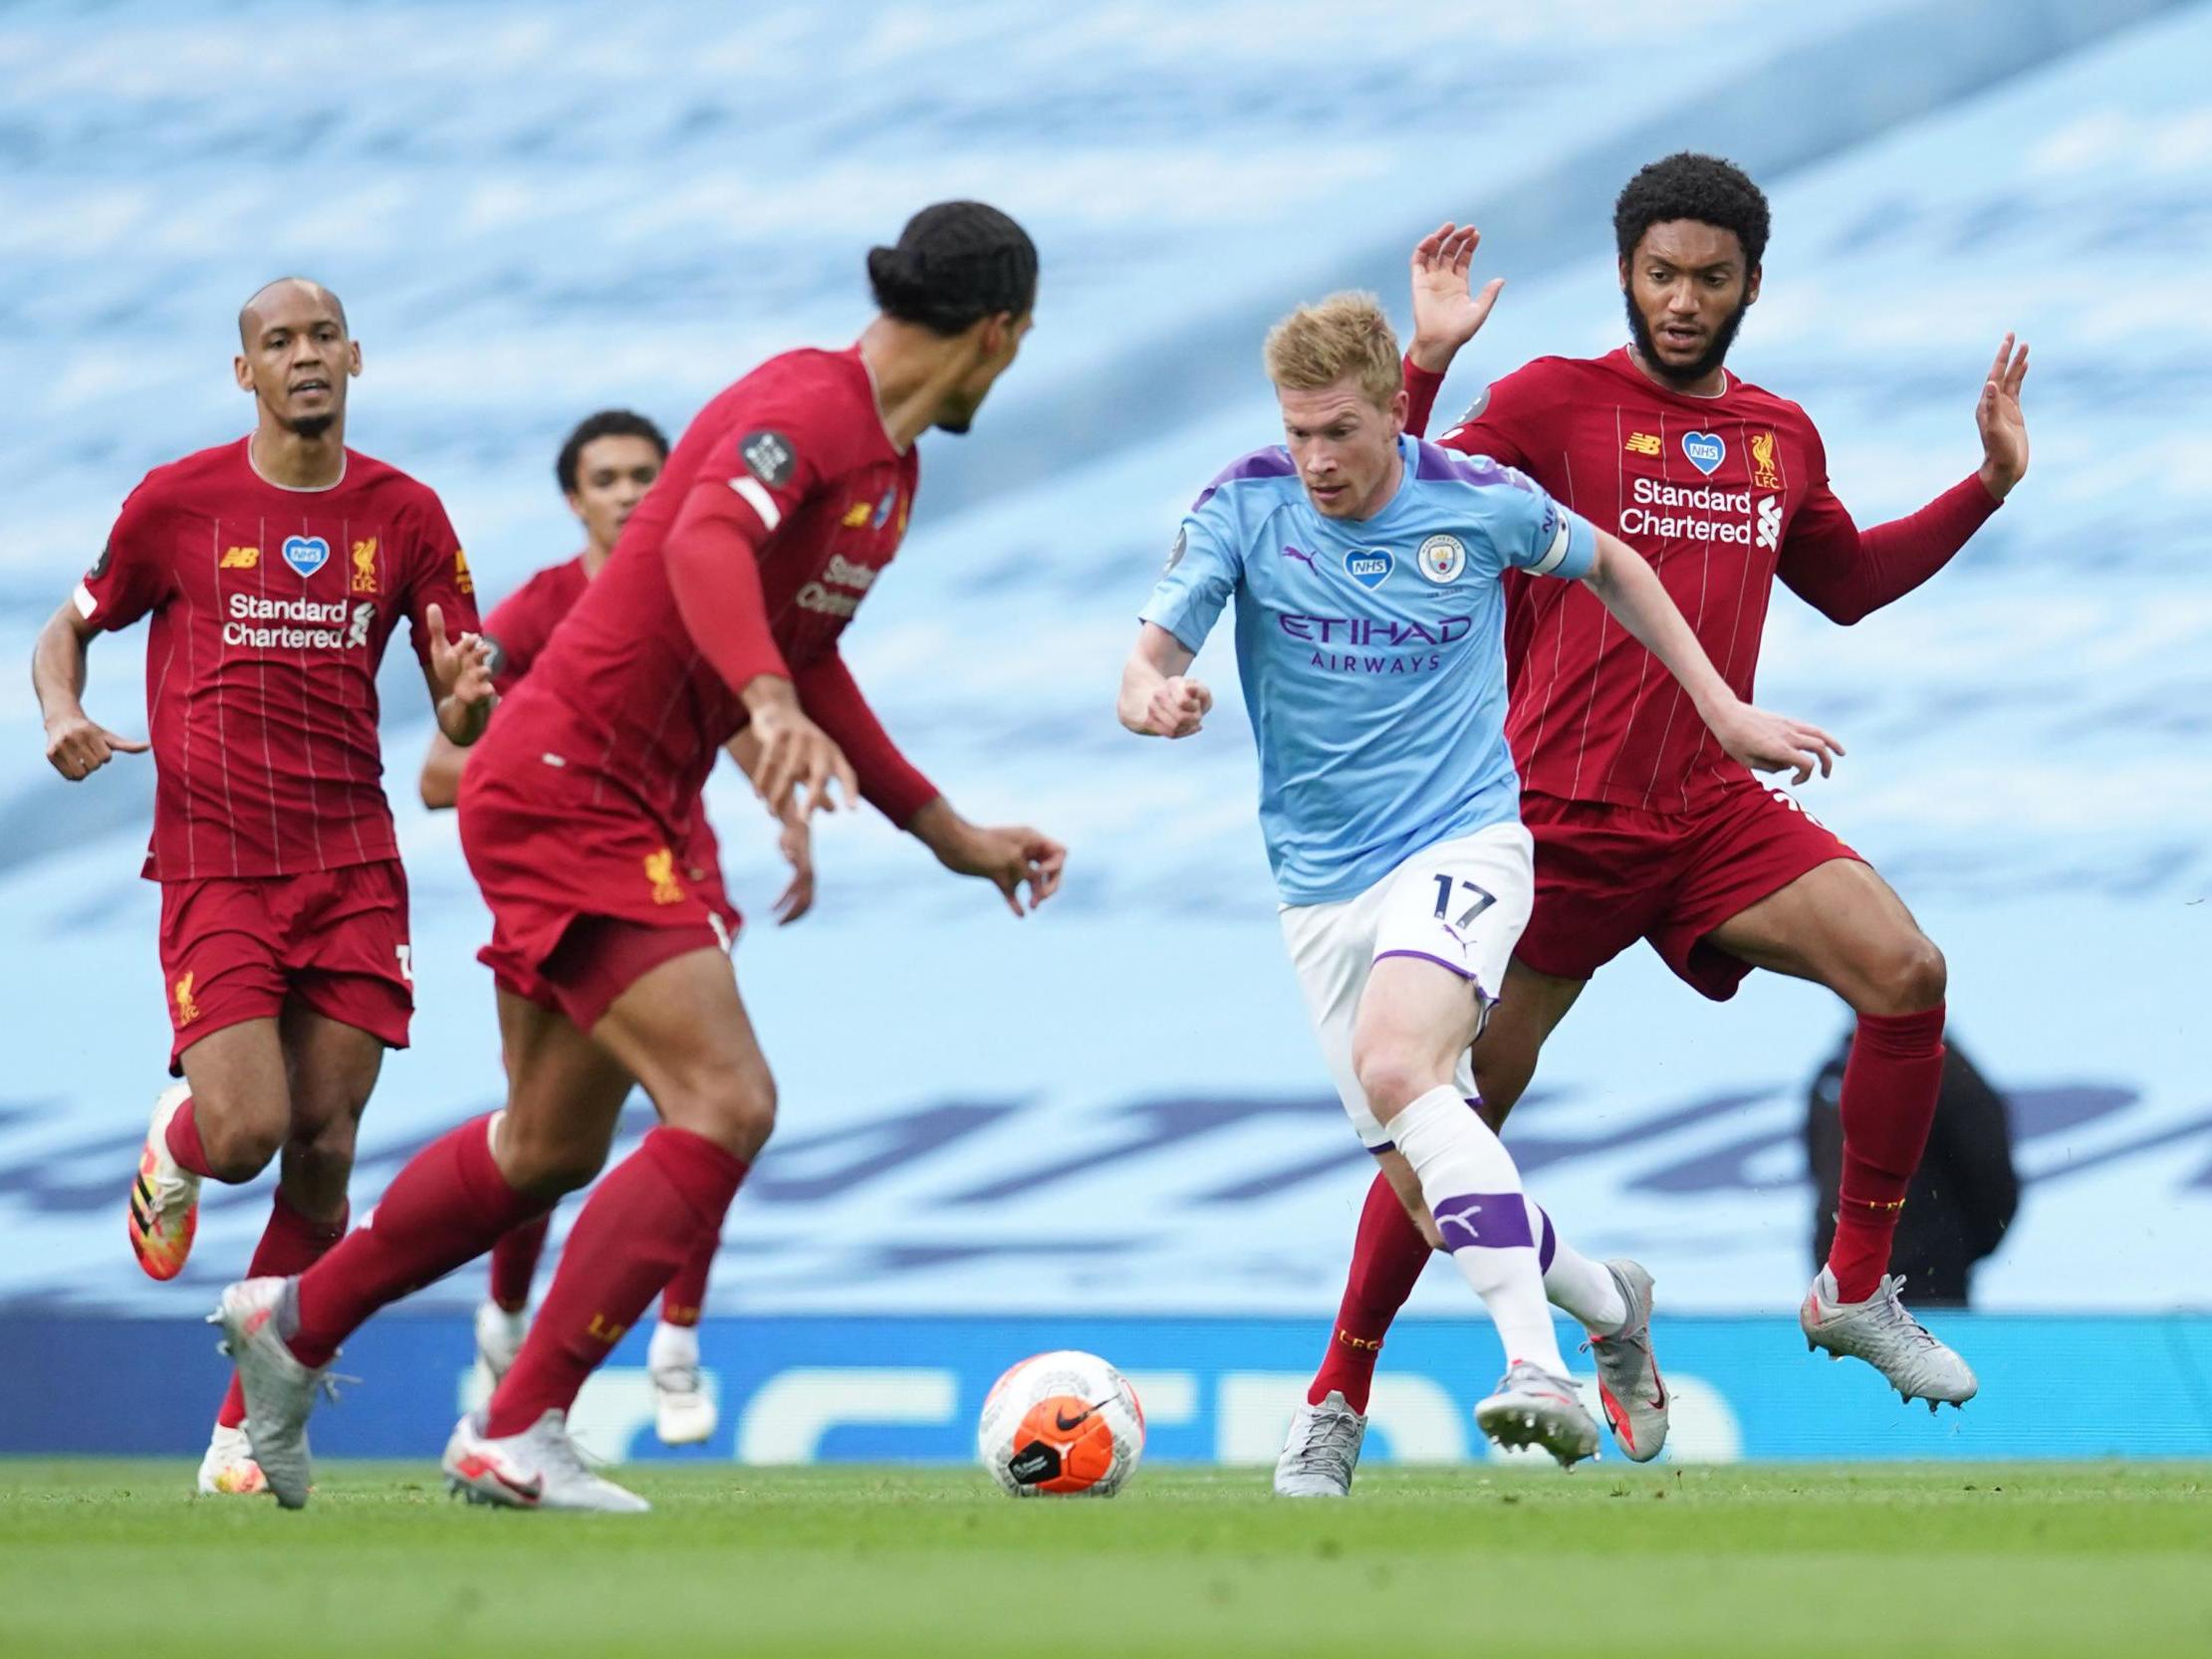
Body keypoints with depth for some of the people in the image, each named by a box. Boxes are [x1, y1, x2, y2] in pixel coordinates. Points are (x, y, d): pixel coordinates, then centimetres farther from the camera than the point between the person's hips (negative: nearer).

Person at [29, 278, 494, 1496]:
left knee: (322, 1154, -2)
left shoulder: (404, 514, 6)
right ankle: (174, 1143, 23)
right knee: (247, 1133, -16)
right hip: (215, 860, -2)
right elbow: (67, 632, 13)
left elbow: (461, 726, 10)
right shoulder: (177, 502, 1)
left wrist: (469, 695, -15)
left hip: (354, 867, 2)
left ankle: (246, 1434, 9)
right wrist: (62, 720, -9)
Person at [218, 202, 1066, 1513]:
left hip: (620, 811, 10)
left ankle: (295, 1323, 38)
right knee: (728, 1106, -18)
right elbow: (710, 542, -37)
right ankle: (518, 1435, -14)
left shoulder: (892, 466, 14)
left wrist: (952, 836, 25)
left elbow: (805, 662, 26)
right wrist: (772, 704, -53)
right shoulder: (810, 407, -17)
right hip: (567, 790, -10)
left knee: (552, 1147, 19)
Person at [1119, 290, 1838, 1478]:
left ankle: (1539, 1368, -39)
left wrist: (1722, 709, 13)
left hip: (1462, 838, -4)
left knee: (1396, 1065, -32)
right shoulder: (1242, 508, -7)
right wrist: (1156, 699, -36)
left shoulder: (1478, 502, -8)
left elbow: (1608, 567, 13)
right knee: (1425, 1173, 3)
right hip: (1321, 881, 4)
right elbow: (1148, 667, -11)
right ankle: (1605, 1302, 33)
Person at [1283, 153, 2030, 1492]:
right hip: (1560, 818, -4)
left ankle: (1857, 1288, -3)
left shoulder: (1782, 438, 11)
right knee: (1456, 1109, -2)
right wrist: (1423, 365, -22)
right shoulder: (1555, 402, -5)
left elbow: (1846, 581, 29)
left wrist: (1987, 486, 21)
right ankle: (1341, 1392, 12)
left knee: (1906, 970, -17)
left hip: (1716, 814, 4)